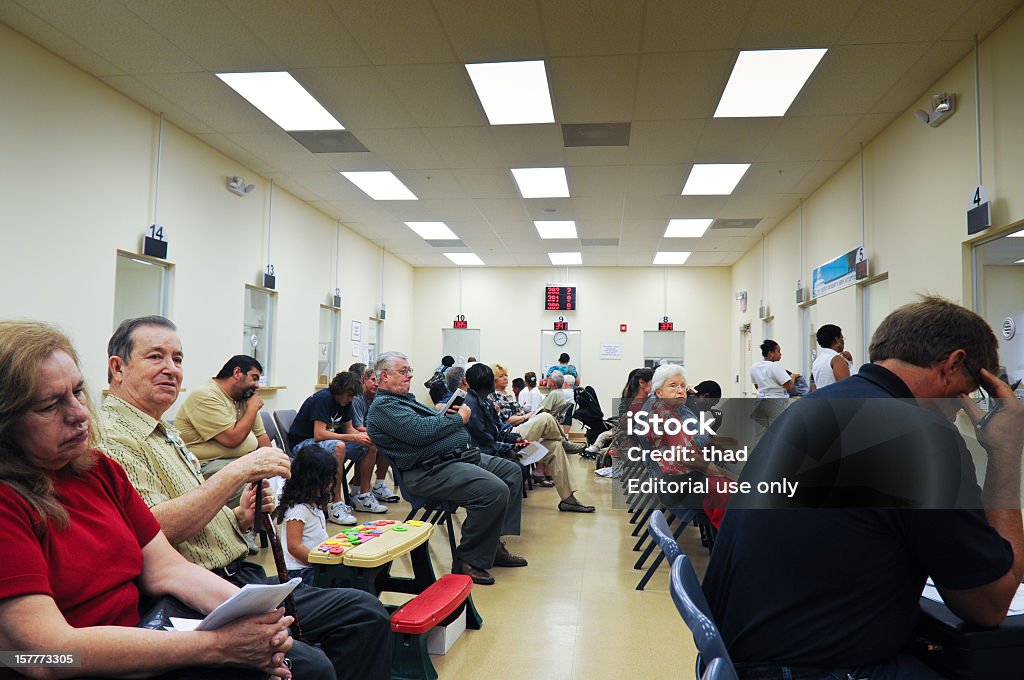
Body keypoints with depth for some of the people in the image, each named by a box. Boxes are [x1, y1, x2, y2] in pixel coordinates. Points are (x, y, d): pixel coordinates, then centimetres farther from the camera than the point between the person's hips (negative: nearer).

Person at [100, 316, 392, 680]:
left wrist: (239, 518, 5)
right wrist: (238, 471, -20)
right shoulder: (111, 436, -9)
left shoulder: (166, 434, 21)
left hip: (241, 576, 9)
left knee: (367, 613, 0)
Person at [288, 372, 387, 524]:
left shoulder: (345, 401, 3)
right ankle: (336, 505, -35)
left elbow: (349, 429, 9)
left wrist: (363, 436, -14)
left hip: (329, 442, 9)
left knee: (371, 446, -1)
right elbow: (319, 434, -31)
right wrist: (353, 438, -31)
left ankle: (363, 497, 9)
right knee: (338, 446, -39)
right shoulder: (323, 398, -23)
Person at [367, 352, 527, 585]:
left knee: (512, 471, 11)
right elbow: (420, 432, -21)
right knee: (494, 490, -28)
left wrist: (446, 415, 8)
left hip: (459, 456, 11)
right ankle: (467, 562, -13)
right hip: (432, 470, -11)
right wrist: (459, 418, -9)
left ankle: (493, 545, 10)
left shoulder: (406, 399, 25)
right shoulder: (383, 406, -8)